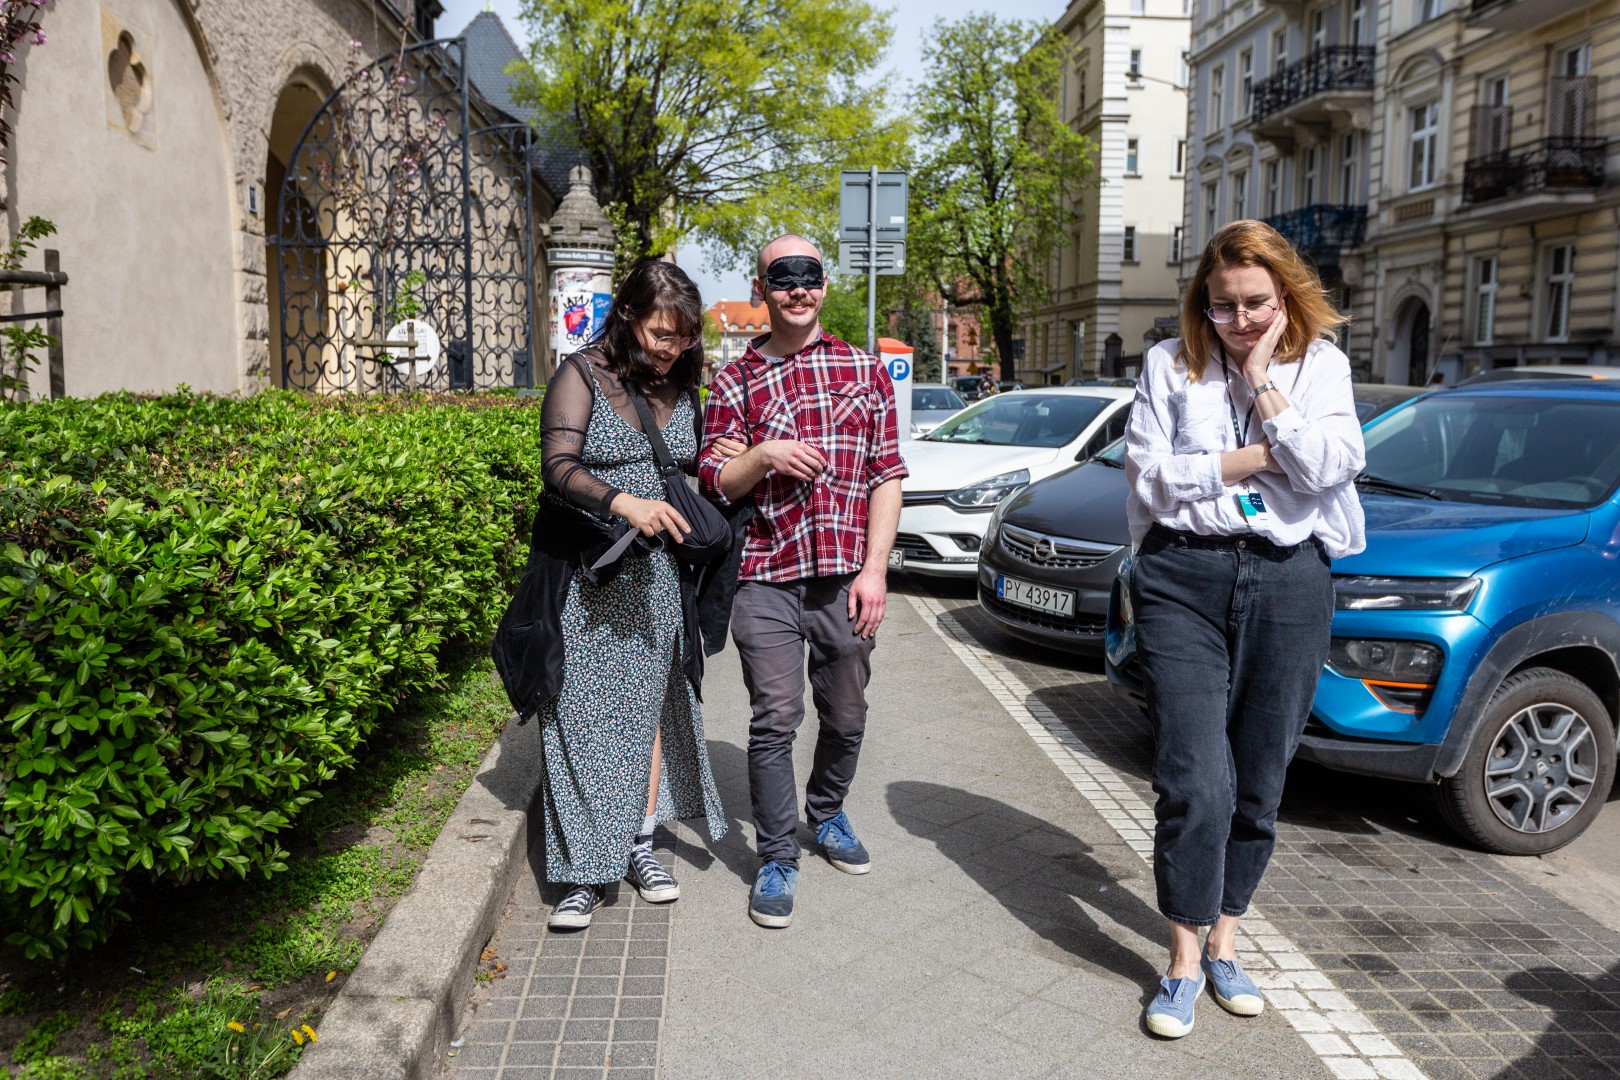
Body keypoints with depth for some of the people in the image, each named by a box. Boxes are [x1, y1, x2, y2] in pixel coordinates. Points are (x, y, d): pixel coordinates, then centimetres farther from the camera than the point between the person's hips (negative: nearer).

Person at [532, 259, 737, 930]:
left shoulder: (681, 388, 10)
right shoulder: (582, 375, -6)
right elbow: (559, 468, -18)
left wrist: (718, 464, -1)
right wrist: (624, 504, -34)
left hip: (657, 578, 5)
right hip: (586, 578, -4)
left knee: (649, 705, 9)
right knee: (585, 713, -3)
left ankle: (640, 843, 22)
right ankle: (585, 871, 4)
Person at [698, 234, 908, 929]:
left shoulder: (864, 369, 9)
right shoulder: (735, 380, 7)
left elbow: (888, 476, 6)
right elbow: (713, 482, 6)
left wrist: (874, 570, -3)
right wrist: (762, 456, -15)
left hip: (846, 578, 2)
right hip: (767, 580, -1)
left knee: (845, 717, 13)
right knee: (774, 721, -1)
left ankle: (827, 815, 40)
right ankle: (776, 858, 15)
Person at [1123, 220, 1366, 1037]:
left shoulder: (1321, 365, 8)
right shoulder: (1171, 365, 6)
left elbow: (1329, 465, -8)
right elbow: (1147, 476, -3)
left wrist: (1263, 386, -8)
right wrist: (1251, 460, -5)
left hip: (1288, 583, 2)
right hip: (1185, 579, -2)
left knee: (1258, 785, 9)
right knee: (1196, 781, -9)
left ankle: (1223, 944, 27)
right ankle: (1184, 962, 7)